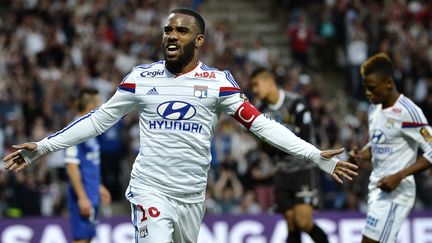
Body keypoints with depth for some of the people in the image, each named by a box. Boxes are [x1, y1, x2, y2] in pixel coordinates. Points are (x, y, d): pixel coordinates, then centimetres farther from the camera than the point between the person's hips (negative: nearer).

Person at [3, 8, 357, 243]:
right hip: (150, 190, -1)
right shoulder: (141, 77, 3)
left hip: (192, 197, 2)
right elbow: (99, 120, 9)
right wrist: (42, 147, 6)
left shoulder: (218, 81, 0)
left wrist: (317, 156, -13)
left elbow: (261, 124, -4)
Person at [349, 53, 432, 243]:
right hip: (377, 189, 9)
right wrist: (360, 156, 2)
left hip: (395, 193, -9)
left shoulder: (407, 112, -17)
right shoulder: (375, 108, 10)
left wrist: (399, 176, -23)